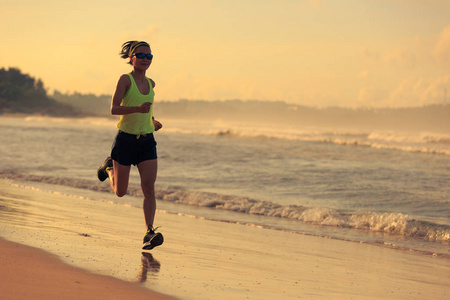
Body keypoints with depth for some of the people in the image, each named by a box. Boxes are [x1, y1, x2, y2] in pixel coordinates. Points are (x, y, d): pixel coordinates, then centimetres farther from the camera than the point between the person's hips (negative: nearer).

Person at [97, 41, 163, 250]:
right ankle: (108, 167, 41)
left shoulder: (150, 83, 10)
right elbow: (114, 109, -19)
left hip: (147, 141, 4)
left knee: (149, 188, -12)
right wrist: (138, 109, -33)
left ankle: (149, 233, -15)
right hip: (126, 139, -4)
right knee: (120, 192, 9)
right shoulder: (125, 79, -9)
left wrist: (153, 122, 12)